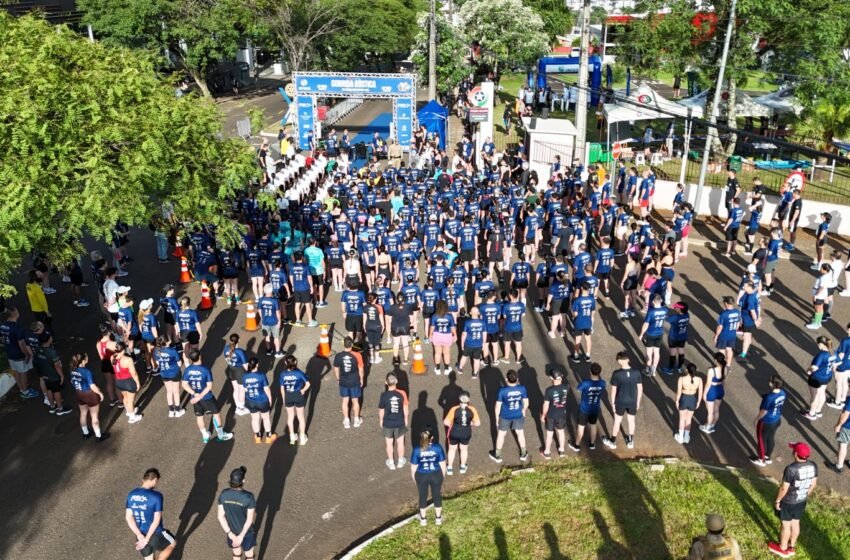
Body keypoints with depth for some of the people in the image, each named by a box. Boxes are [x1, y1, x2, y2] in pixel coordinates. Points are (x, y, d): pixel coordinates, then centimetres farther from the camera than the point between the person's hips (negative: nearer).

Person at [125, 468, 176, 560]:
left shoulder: (131, 495, -3)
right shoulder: (156, 496, -20)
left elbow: (128, 517, -3)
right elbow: (156, 520, -21)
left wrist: (139, 536, -5)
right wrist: (147, 539, -12)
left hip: (141, 535, 5)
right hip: (156, 534, -5)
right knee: (173, 543, 24)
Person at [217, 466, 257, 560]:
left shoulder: (224, 494, -22)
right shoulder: (249, 497, -34)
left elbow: (220, 516, -15)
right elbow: (250, 519, -27)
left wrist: (231, 535, -13)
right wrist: (241, 536, -17)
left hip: (231, 531, 3)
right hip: (247, 532, -3)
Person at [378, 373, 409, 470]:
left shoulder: (384, 395, -20)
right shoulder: (402, 393, -18)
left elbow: (381, 411, -9)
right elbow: (406, 409, -7)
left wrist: (381, 421, 9)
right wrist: (406, 419, 11)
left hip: (387, 423, -1)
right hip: (400, 422, 1)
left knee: (389, 443, 18)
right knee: (400, 442, 21)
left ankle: (391, 462, 33)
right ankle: (400, 461, 36)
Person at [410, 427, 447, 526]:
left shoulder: (417, 450, -21)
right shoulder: (438, 448, -21)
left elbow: (413, 468, -10)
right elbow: (443, 464, -9)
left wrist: (414, 478, 7)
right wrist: (443, 475, 8)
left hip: (421, 476, 0)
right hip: (436, 475, 0)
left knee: (423, 496, 21)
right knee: (437, 495, 22)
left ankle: (423, 519, 38)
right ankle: (438, 518, 39)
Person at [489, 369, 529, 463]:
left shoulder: (502, 391, -26)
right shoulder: (522, 389, -19)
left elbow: (498, 405, -16)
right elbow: (526, 402, -5)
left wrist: (497, 416, 1)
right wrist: (524, 410, 15)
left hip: (505, 416, -2)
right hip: (518, 415, 2)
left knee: (501, 434, 19)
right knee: (520, 433, 24)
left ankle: (497, 455, 36)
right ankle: (523, 454, 42)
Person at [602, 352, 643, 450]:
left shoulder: (616, 373, -21)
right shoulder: (636, 372, -12)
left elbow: (613, 390, -14)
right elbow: (640, 388, -3)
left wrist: (613, 403, 0)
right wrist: (638, 402, 10)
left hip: (620, 402, -2)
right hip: (633, 401, 2)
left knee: (617, 421, 16)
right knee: (631, 420, 21)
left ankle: (612, 441, 32)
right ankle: (630, 441, 37)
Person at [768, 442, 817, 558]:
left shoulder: (791, 469, -32)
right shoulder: (813, 466, -12)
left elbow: (784, 488, -23)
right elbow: (813, 484, 3)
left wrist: (777, 500, -8)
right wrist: (806, 495, 19)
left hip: (788, 502, -6)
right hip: (802, 501, 6)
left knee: (786, 525, 13)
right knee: (795, 523, 23)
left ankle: (782, 548, 32)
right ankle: (791, 547, 41)